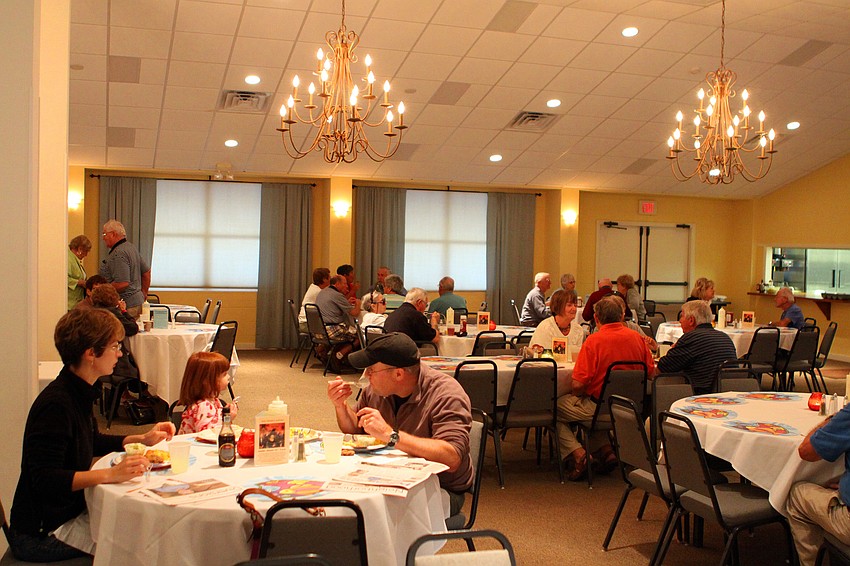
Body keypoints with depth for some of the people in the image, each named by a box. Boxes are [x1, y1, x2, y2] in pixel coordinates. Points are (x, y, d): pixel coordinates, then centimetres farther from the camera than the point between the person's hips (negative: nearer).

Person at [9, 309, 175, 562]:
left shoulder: (79, 394, 6)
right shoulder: (55, 404, -25)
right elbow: (45, 480, -29)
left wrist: (142, 439, 12)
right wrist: (111, 474, -35)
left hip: (71, 510, 9)